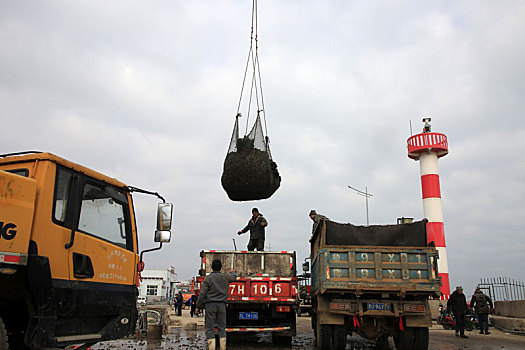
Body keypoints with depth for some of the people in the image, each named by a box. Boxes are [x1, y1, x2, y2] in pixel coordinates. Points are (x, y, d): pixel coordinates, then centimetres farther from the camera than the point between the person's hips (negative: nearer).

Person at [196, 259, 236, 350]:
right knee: (222, 328, 9)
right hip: (221, 305, 3)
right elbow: (233, 277, 28)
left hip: (210, 305, -3)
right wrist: (232, 272, 51)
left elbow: (202, 294, -7)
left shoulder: (208, 278, -5)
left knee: (210, 328, 0)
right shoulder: (225, 277, 5)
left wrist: (198, 306, 0)